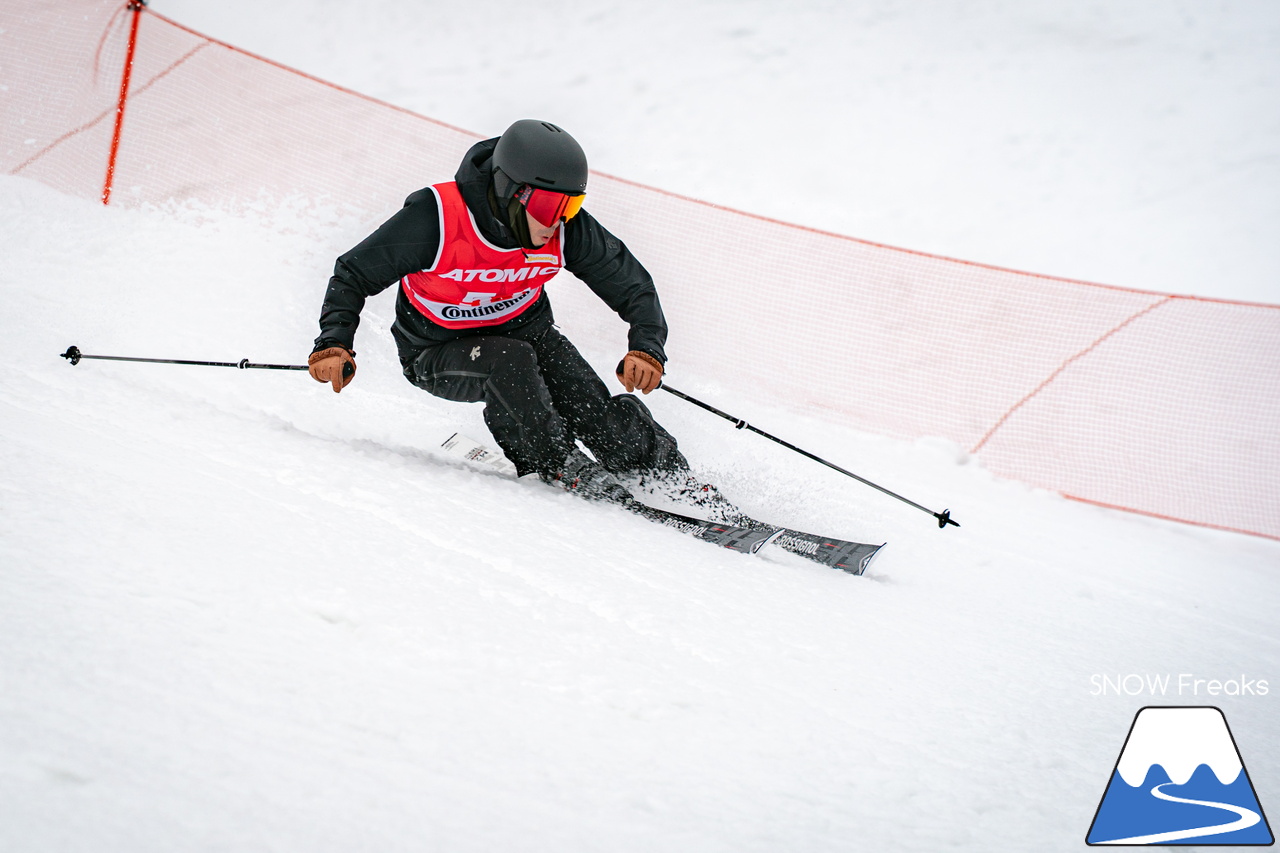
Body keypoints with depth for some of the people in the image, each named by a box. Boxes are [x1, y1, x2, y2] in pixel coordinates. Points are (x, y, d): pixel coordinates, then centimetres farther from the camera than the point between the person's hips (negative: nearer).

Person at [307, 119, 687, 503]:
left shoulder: (566, 227, -19)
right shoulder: (435, 218, -29)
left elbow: (630, 283, -8)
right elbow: (354, 275, -17)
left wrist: (646, 347, -26)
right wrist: (334, 343, -30)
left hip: (525, 332, 3)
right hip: (440, 353, -3)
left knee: (601, 417, -19)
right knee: (510, 361, -35)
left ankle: (674, 477, 3)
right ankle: (562, 468, -18)